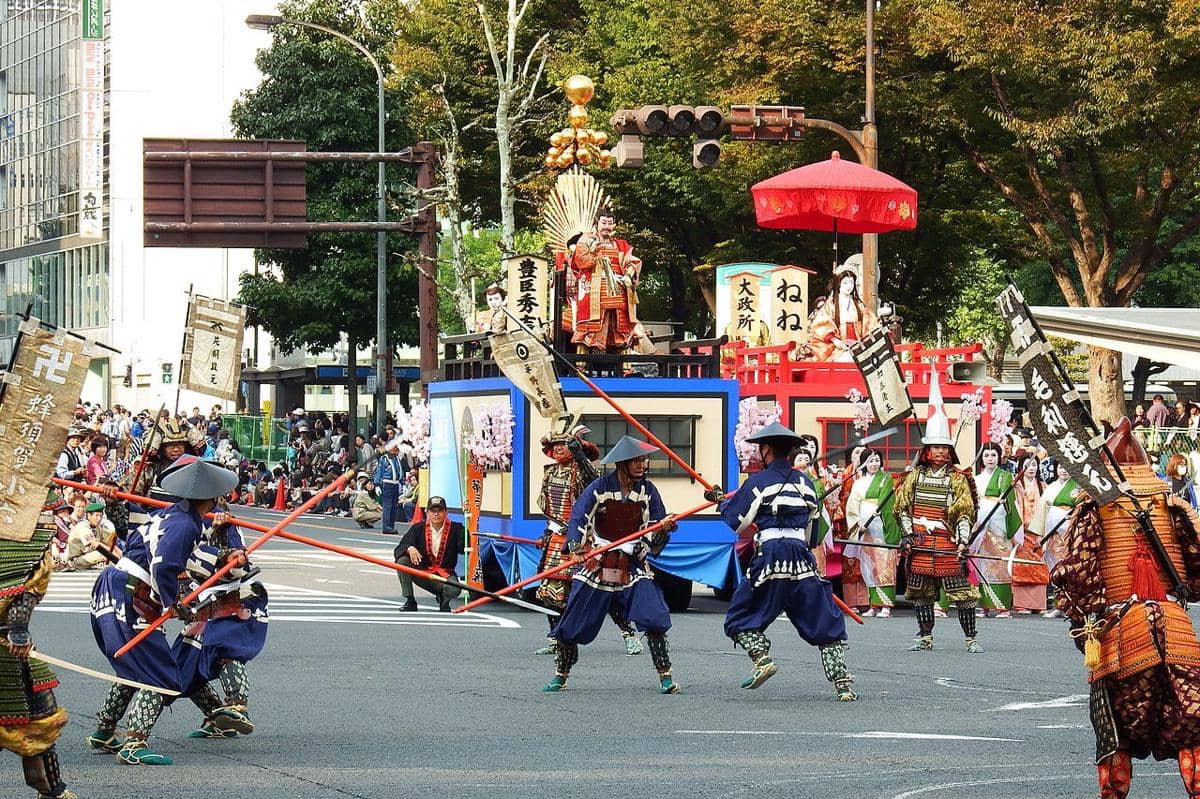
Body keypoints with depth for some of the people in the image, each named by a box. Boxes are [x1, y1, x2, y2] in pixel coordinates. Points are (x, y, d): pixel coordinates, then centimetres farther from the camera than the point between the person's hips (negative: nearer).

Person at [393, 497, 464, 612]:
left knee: (455, 589, -34)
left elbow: (463, 549, -21)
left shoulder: (455, 528, -6)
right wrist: (409, 549, -30)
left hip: (445, 575, -2)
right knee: (402, 561, -25)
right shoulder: (418, 528, -4)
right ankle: (410, 602, -12)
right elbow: (398, 549, -7)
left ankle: (443, 598, 7)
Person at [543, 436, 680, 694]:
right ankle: (560, 677, 22)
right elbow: (578, 518, -14)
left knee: (654, 619, -19)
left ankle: (665, 677, -9)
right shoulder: (600, 487, -5)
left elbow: (655, 536, 4)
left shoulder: (648, 491, 3)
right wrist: (575, 546, -33)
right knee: (572, 623, 3)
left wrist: (663, 528, -20)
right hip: (598, 564, -1)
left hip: (633, 566, 1)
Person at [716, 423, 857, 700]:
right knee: (826, 624, 9)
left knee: (741, 618, 12)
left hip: (769, 560, -4)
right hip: (802, 558, 4)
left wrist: (721, 500, 19)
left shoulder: (759, 481, -1)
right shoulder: (805, 481, 13)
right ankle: (842, 683, -1)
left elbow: (735, 521, 0)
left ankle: (762, 659, -11)